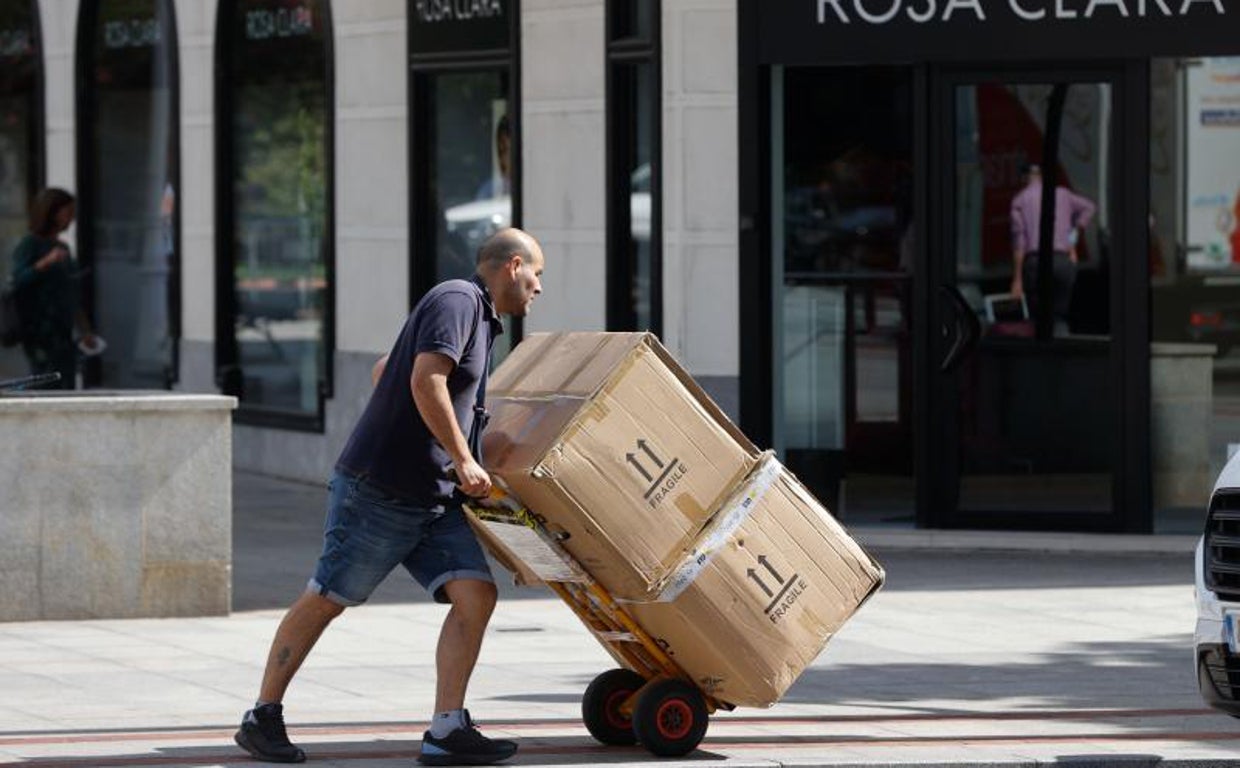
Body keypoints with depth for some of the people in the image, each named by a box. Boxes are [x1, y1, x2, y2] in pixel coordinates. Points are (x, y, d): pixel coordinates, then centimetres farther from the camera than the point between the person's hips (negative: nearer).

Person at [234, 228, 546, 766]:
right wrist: (463, 460, -22)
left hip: (433, 501, 9)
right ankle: (262, 717, 12)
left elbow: (383, 371, 31)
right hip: (378, 492, -9)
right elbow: (426, 382, -24)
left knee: (475, 594, -7)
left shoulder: (478, 318, 20)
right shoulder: (457, 300, -10)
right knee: (325, 600, 1)